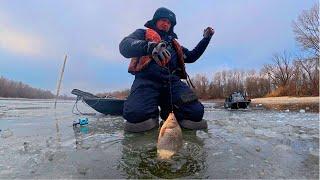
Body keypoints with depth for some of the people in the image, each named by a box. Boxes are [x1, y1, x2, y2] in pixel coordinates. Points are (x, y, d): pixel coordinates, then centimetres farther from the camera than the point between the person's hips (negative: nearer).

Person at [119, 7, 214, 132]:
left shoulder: (173, 43, 35)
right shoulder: (143, 33, 19)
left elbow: (191, 57, 39)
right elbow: (125, 46, -3)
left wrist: (206, 38, 30)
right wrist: (149, 46, -25)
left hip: (172, 81, 4)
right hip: (148, 80, -4)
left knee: (196, 113, -19)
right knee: (136, 115, -33)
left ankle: (168, 110, 9)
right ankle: (152, 114, 2)